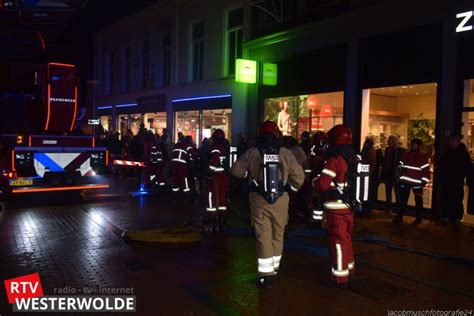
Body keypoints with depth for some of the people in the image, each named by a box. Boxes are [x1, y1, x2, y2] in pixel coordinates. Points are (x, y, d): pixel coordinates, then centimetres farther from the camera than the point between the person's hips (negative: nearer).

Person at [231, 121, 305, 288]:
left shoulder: (251, 153, -5)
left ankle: (266, 274, 4)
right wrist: (293, 187, 18)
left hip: (259, 200, -1)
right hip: (280, 200, 1)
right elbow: (299, 176, -2)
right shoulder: (286, 154, -5)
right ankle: (274, 268, 30)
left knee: (263, 236, 4)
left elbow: (236, 170, 3)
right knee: (278, 234, 16)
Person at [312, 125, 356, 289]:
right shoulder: (355, 158, 7)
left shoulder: (335, 159, -18)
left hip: (336, 207, -8)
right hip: (350, 205, 8)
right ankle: (348, 269, 37)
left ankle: (340, 277, 9)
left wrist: (314, 180, -3)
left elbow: (323, 184, -21)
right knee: (346, 238, 22)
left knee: (338, 240, 1)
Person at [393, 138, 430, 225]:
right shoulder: (406, 155, 12)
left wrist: (424, 181, -13)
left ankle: (418, 218, 17)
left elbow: (426, 170, -7)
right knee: (403, 199, 9)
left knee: (418, 200, 8)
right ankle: (399, 216, 16)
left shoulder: (424, 157, -3)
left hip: (417, 182, -4)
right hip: (405, 181, 4)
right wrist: (399, 177, 10)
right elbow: (401, 167, 17)